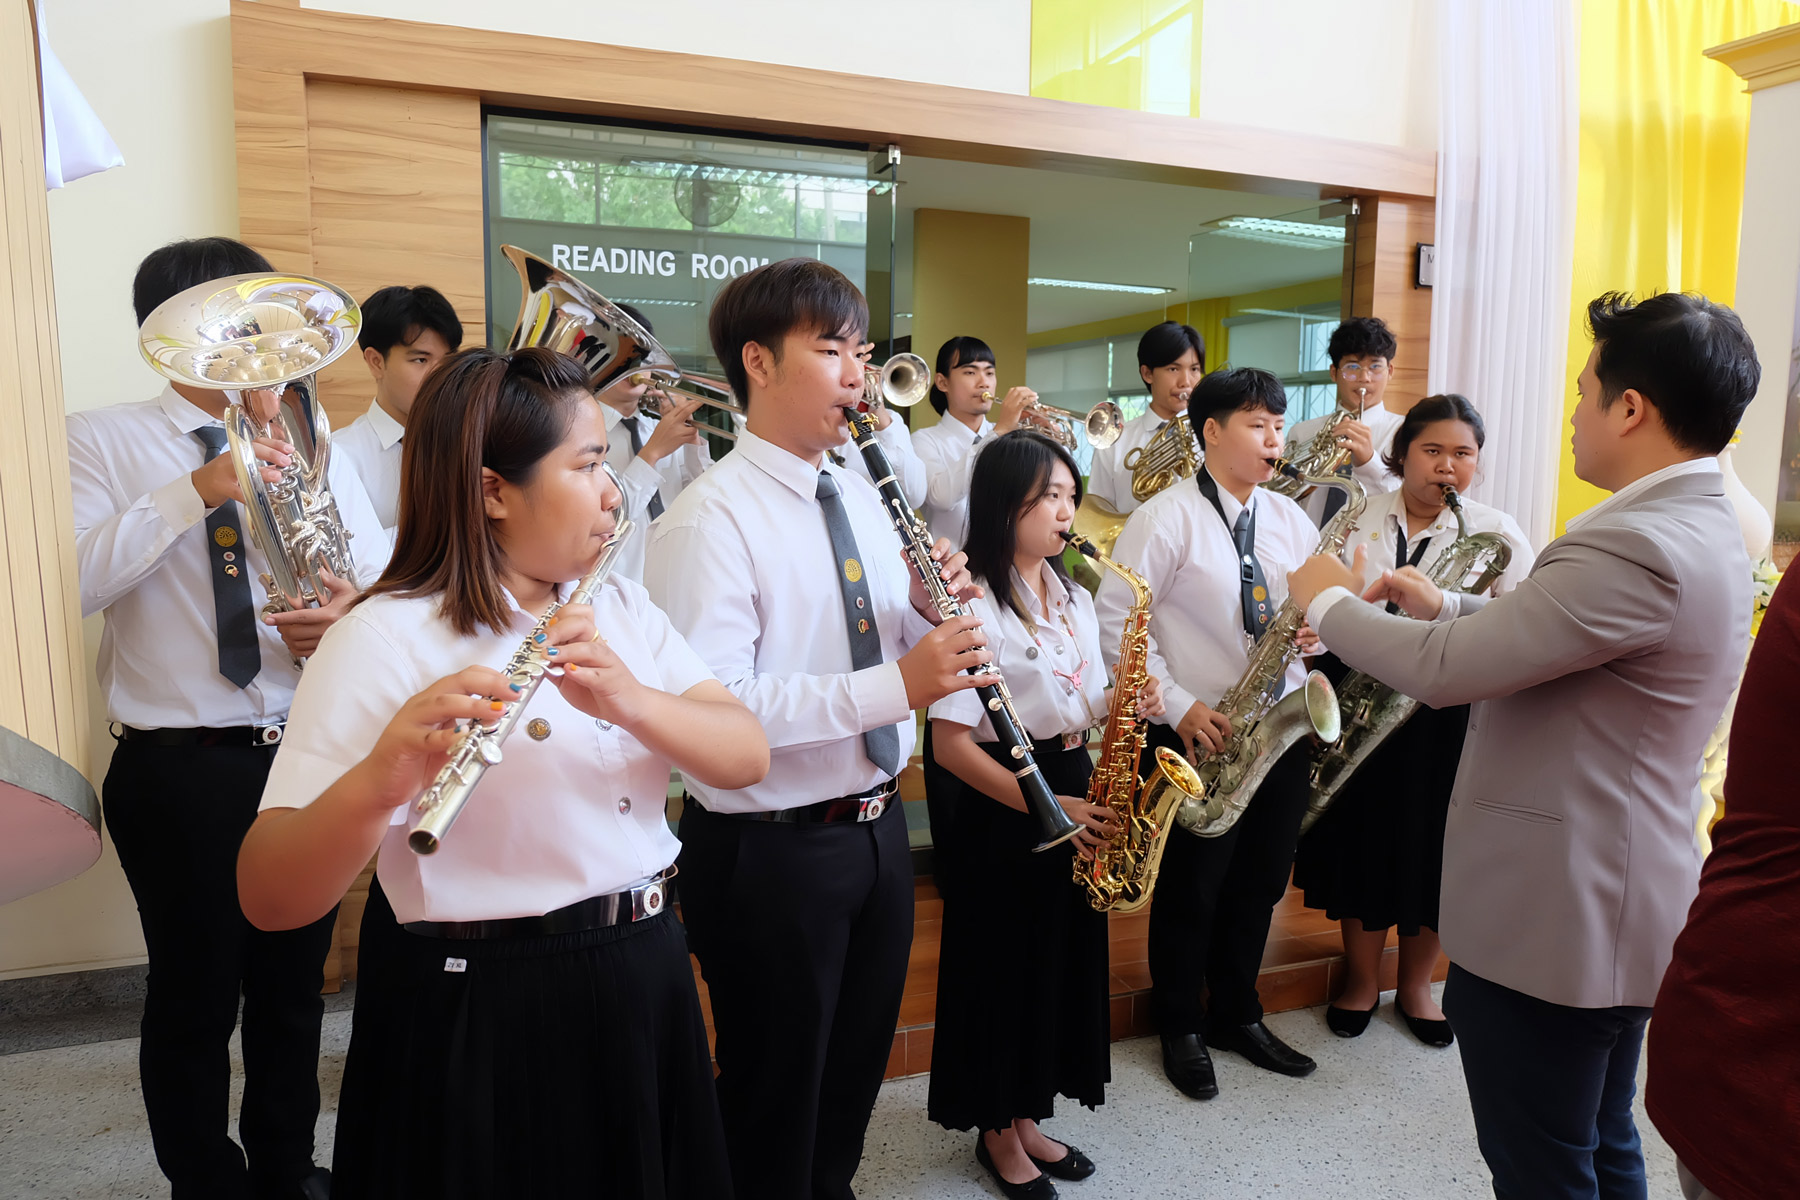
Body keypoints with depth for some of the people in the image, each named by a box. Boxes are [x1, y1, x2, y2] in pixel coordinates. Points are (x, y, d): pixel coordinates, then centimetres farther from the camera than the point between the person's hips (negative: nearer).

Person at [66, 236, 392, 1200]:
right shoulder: (101, 441, -2)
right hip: (177, 768, -3)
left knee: (295, 983, 18)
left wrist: (356, 613, -19)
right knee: (195, 997, 11)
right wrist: (196, 492, -24)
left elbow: (384, 574, 2)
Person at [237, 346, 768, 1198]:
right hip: (478, 1023, -6)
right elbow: (269, 900, -21)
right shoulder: (384, 641, -14)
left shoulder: (620, 608, 4)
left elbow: (748, 756, -8)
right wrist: (381, 781, -40)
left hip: (644, 992, 6)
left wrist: (628, 700, -26)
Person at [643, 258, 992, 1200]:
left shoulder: (862, 496, 7)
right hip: (770, 852, -7)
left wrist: (933, 608, -9)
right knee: (775, 1098, 14)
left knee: (854, 1072, 27)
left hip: (876, 829, 8)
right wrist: (896, 684, -32)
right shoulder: (709, 520, -18)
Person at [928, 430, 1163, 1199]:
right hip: (1004, 811, -7)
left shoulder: (1075, 599, 8)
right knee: (1005, 965, 7)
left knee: (1064, 958, 17)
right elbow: (951, 742, -19)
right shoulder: (974, 606, -16)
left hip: (1076, 796, 7)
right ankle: (996, 1133, 29)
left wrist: (1124, 708, -7)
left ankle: (1025, 1116, 37)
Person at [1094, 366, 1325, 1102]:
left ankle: (1237, 1016, 37)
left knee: (1261, 882, 17)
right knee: (1191, 889, 8)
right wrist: (1177, 705, -19)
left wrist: (1315, 630, -7)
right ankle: (1181, 1029, 29)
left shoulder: (1289, 520, 9)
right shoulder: (1165, 518, -11)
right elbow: (1116, 620, -15)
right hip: (1198, 733, -6)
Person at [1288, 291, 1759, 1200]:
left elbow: (1446, 672, -26)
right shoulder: (1699, 523, 7)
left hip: (1549, 919, -10)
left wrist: (1329, 601, -10)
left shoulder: (1637, 544, -27)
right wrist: (1449, 606, 9)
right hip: (1624, 903, 10)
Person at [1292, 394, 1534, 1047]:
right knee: (1362, 838, 9)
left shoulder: (1498, 533, 1)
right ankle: (1361, 978, 31)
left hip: (1448, 715, 0)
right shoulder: (1358, 517, 4)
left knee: (1434, 849, 9)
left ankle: (1415, 984, 32)